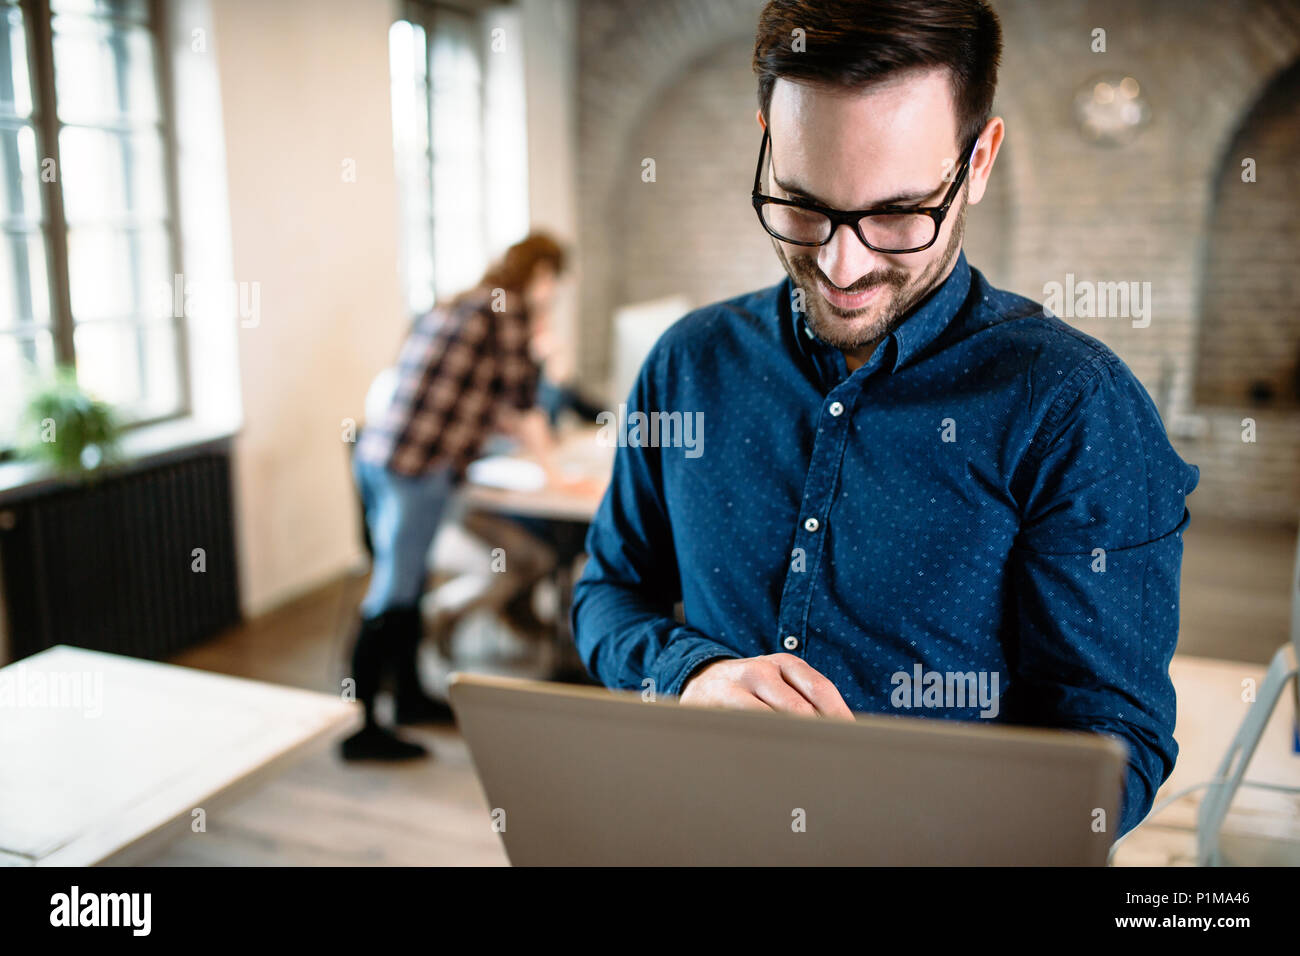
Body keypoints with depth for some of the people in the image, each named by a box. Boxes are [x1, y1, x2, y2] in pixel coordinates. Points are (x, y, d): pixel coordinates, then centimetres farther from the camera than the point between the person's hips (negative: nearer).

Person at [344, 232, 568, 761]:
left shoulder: (457, 306, 23)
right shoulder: (510, 307, -3)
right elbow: (523, 406, -2)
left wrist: (533, 436, 40)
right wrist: (549, 465, 12)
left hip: (375, 454, 9)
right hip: (417, 468, -9)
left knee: (406, 581, 19)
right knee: (392, 596, -3)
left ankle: (410, 697, 34)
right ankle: (359, 727, 5)